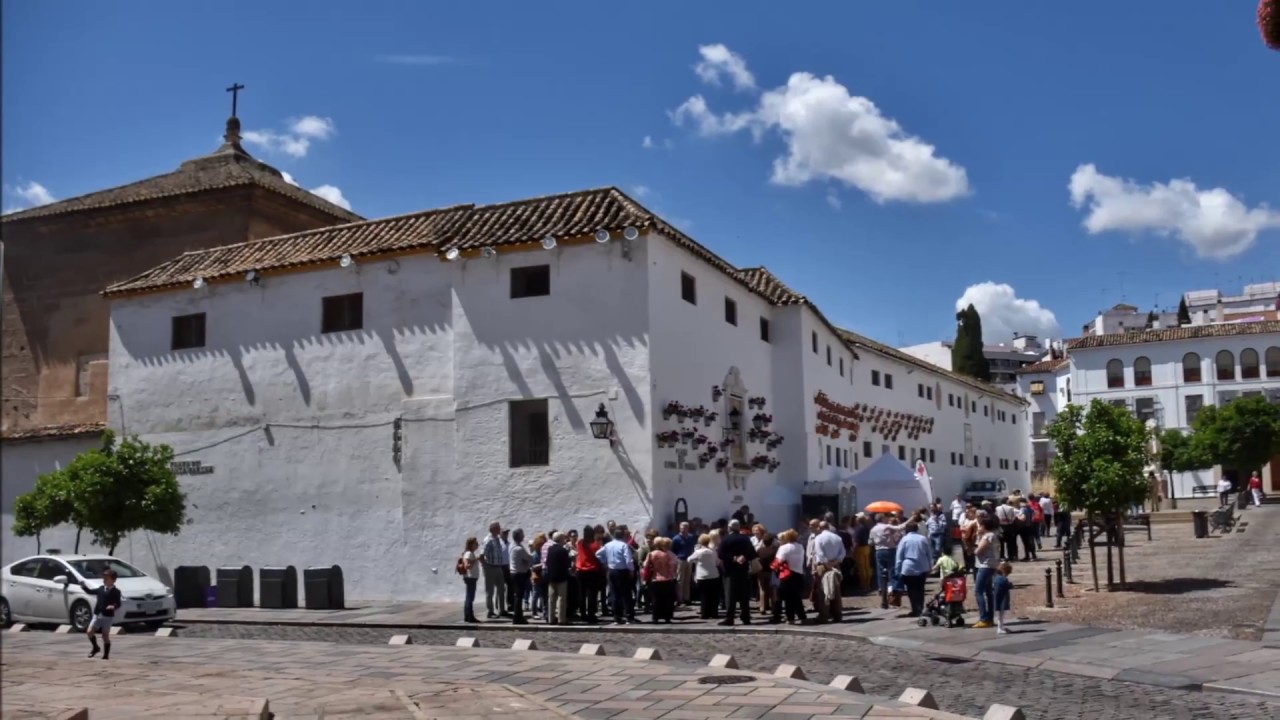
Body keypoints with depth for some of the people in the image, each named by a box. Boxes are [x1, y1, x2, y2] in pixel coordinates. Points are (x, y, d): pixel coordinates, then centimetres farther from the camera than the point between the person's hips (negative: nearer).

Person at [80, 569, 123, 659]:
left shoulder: (115, 591, -8)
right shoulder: (101, 588, 9)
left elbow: (118, 603, -13)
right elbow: (90, 591, 19)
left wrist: (113, 606, -35)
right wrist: (84, 586, 4)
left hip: (108, 616, -5)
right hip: (97, 615, 5)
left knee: (105, 635, 0)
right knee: (89, 632, -1)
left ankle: (106, 655, 11)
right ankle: (95, 648, 22)